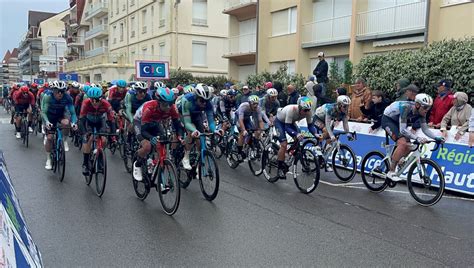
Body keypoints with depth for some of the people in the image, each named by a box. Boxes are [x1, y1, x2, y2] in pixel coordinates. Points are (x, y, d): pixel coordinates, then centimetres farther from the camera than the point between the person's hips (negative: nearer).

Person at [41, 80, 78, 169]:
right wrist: (46, 122, -50)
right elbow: (43, 112, -31)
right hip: (50, 116, -1)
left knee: (66, 123, -34)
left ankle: (64, 140, -7)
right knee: (49, 137, -7)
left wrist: (74, 122, -43)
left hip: (61, 115, 1)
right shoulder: (47, 96, -30)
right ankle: (48, 160, 11)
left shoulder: (67, 97, -27)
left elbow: (72, 112, -24)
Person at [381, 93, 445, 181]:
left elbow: (425, 129, -8)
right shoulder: (406, 108, -35)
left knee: (408, 147, -4)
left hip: (397, 121, 8)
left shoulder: (421, 112, -14)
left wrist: (436, 137, -23)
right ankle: (391, 172, -18)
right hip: (387, 119, -8)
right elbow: (403, 129, -40)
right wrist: (417, 138, -49)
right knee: (402, 143, -24)